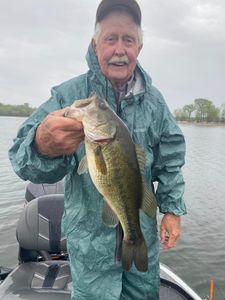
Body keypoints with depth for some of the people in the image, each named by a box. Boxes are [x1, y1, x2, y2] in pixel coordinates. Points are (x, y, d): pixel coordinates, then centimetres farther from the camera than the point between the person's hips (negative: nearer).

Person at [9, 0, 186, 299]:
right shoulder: (68, 94, -15)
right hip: (91, 236, -3)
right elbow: (23, 156, -22)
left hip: (144, 231, 4)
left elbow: (170, 161, 5)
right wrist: (43, 147, -45)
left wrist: (172, 209, 2)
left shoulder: (154, 100, -3)